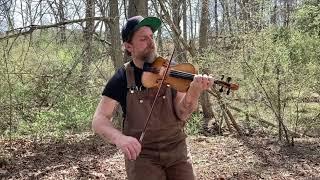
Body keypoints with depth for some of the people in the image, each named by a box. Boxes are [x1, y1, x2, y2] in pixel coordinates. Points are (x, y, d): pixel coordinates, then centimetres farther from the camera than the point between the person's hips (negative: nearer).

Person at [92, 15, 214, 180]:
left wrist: (194, 91, -29)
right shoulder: (122, 78, -5)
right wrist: (118, 137, -31)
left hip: (177, 150, 2)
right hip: (140, 154, -2)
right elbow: (99, 120, -10)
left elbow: (182, 114, -9)